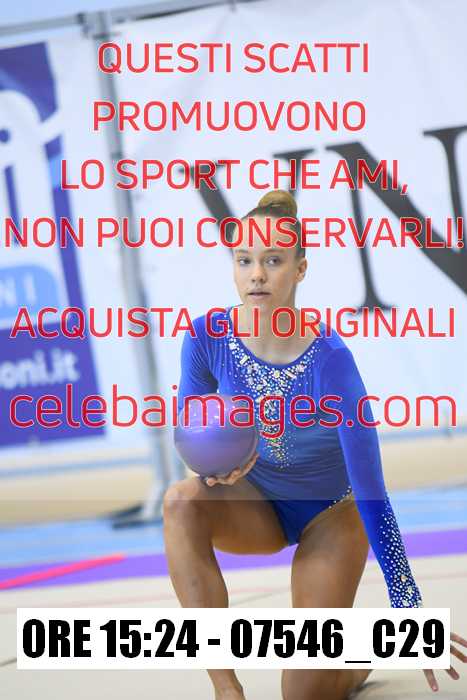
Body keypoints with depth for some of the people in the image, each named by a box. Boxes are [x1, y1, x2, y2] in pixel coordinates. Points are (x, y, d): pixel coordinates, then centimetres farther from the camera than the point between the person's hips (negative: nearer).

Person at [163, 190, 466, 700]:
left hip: (332, 510, -3)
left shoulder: (329, 359, -31)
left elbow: (370, 490, -29)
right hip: (258, 503, 3)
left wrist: (407, 606, -31)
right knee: (182, 501, -32)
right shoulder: (208, 335, -20)